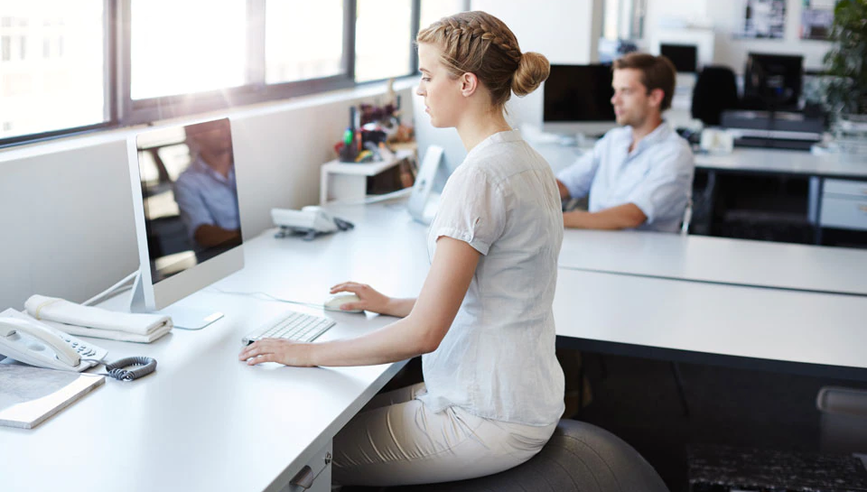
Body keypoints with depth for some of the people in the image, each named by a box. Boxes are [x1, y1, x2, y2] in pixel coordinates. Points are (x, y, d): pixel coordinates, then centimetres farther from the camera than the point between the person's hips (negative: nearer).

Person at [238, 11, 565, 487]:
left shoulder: (478, 176, -23)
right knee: (349, 413, 19)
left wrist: (309, 353, -14)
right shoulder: (527, 161, 8)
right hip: (521, 394, 10)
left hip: (489, 421, -10)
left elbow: (424, 333, -24)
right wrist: (392, 305, 18)